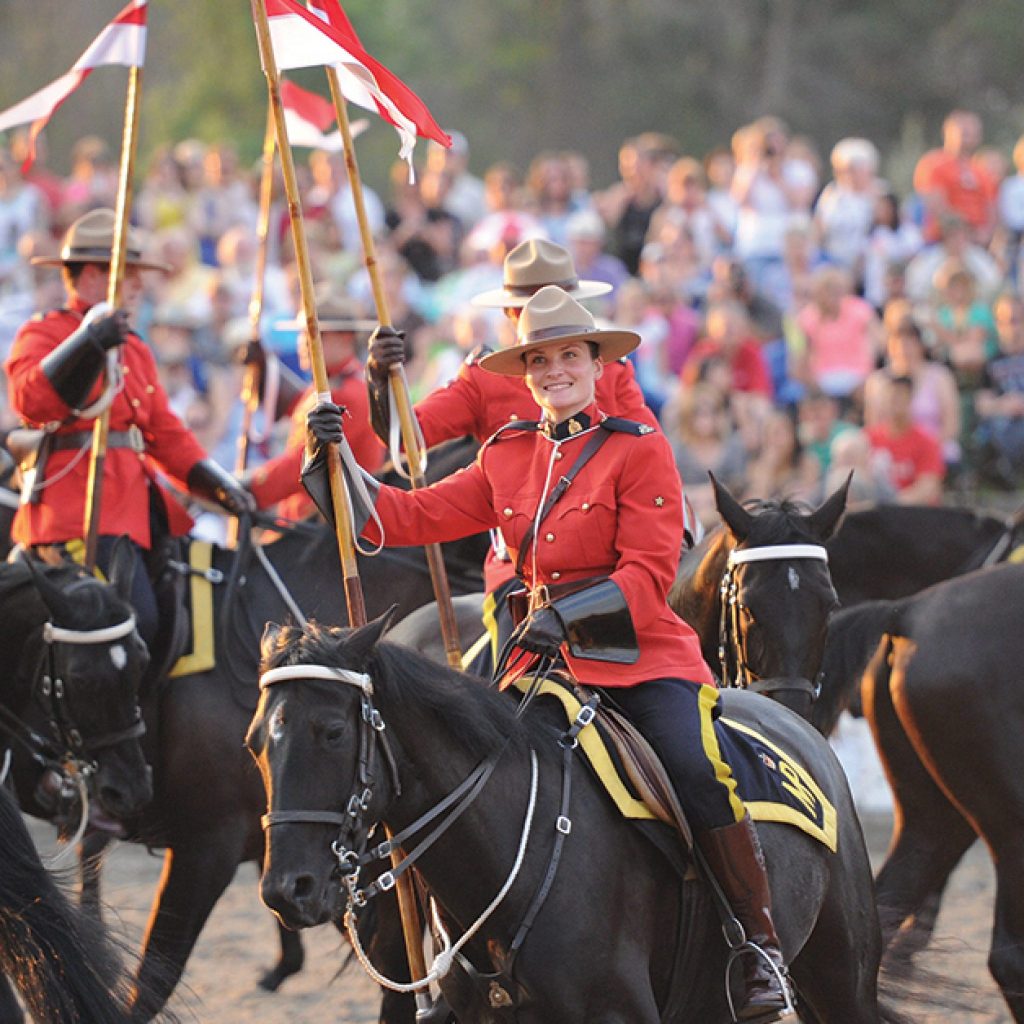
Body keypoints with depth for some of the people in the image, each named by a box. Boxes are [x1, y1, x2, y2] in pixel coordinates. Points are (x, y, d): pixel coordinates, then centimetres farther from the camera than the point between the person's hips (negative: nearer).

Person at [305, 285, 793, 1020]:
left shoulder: (640, 450, -3)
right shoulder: (506, 458, 13)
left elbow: (649, 572, -11)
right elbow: (414, 516, 10)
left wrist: (569, 615, -25)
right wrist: (333, 463, -2)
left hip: (642, 656, -5)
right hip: (544, 657, 5)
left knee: (698, 773, -27)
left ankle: (761, 948, -14)